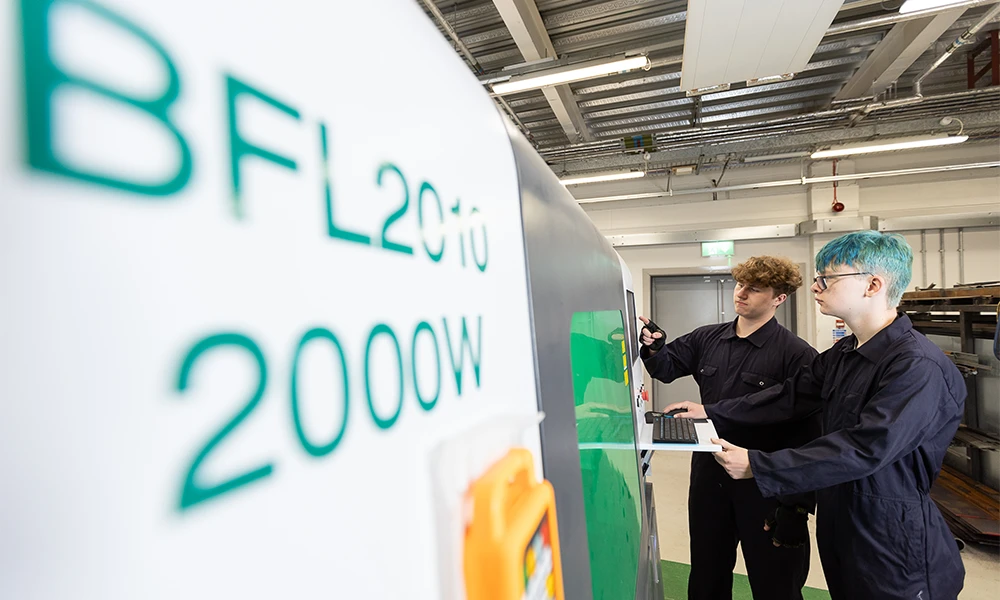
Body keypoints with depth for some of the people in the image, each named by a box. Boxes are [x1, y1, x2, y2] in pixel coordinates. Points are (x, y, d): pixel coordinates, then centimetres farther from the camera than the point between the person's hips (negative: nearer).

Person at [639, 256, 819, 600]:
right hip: (709, 475, 5)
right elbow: (667, 367, 10)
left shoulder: (797, 354, -14)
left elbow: (809, 430, -17)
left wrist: (799, 502, -19)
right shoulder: (706, 339, 1)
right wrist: (654, 348, -13)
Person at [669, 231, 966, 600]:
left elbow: (863, 449, -31)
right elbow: (788, 398, 4)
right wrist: (711, 414, 0)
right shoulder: (843, 354, 3)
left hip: (895, 552, -7)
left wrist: (756, 466, -31)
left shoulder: (919, 368, -24)